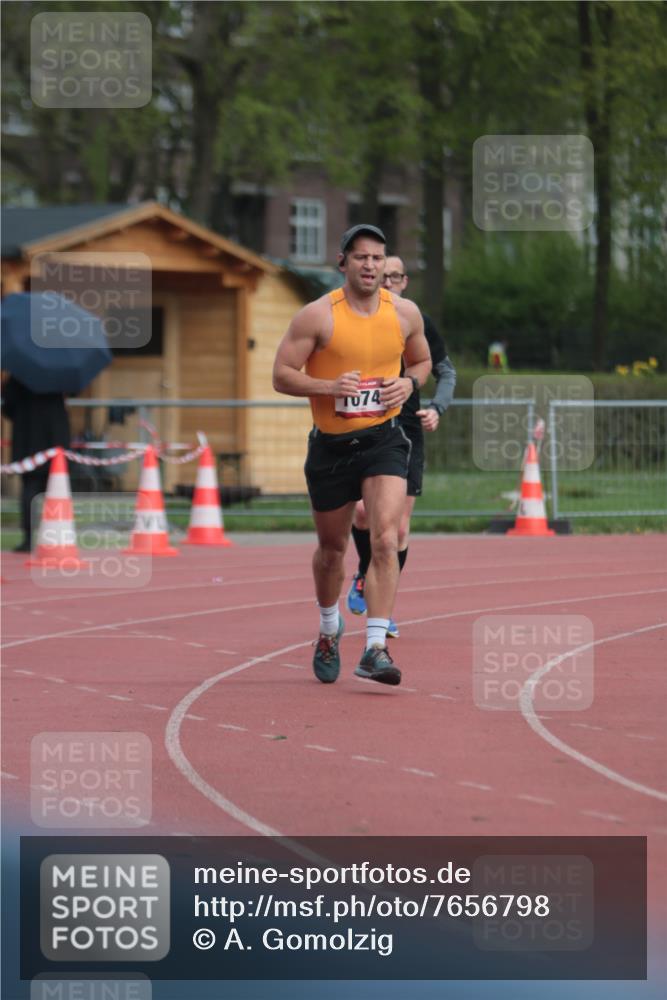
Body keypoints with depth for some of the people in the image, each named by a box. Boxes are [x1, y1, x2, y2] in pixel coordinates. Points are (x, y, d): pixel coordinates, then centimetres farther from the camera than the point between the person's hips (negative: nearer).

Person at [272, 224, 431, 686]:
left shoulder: (405, 313, 1)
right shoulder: (318, 315, -9)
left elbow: (423, 361, 18)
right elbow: (282, 375, -8)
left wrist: (409, 383, -4)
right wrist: (329, 386, -23)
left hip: (384, 440, 0)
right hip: (331, 444, 0)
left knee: (385, 539, -19)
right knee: (332, 548, 14)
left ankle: (376, 647, -21)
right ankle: (330, 628, 43)